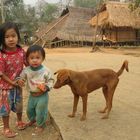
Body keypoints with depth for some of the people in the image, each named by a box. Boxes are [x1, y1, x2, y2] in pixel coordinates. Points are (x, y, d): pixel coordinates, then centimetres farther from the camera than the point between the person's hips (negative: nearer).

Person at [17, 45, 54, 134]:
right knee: (29, 109, 24)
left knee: (40, 111, 6)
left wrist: (47, 87, -24)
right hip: (32, 95, 4)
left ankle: (41, 125, 33)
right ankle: (33, 119, 55)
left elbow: (51, 80, -7)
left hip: (42, 95, -4)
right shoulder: (26, 70, -11)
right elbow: (21, 77, 1)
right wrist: (20, 81, -22)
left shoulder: (46, 71, -18)